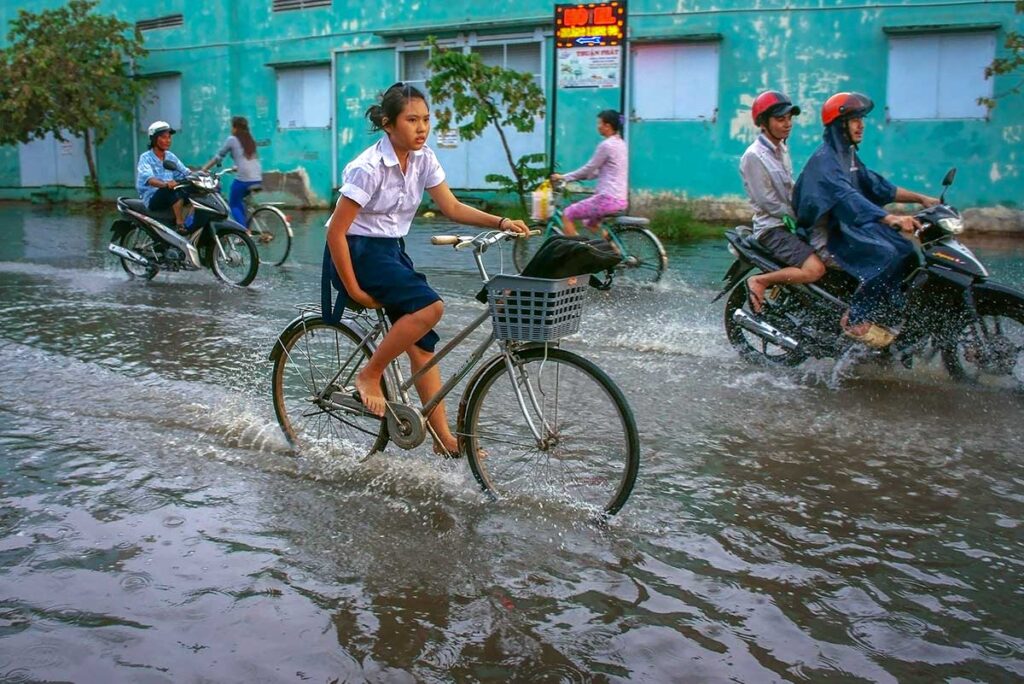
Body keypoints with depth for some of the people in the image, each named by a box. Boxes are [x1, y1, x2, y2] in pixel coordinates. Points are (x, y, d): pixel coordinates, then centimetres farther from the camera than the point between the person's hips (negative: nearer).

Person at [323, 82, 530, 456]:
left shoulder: (423, 159, 0)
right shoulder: (368, 167, -21)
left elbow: (452, 208, 2)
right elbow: (336, 231, -19)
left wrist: (501, 222, -12)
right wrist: (354, 291, -18)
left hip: (392, 250, 7)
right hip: (358, 251, -7)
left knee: (422, 342, 0)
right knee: (429, 306, -27)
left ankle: (444, 438, 4)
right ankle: (369, 376, -8)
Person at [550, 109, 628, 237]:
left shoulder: (606, 145, -13)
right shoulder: (621, 144, 15)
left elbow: (589, 169, -8)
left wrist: (564, 177, 4)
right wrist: (570, 177, 21)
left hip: (608, 198, -10)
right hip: (621, 199, 10)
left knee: (568, 215, 2)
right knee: (590, 222, 30)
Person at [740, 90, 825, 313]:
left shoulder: (782, 148, 14)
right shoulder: (753, 156, -14)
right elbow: (766, 201, -17)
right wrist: (796, 220, -13)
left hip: (792, 223, 9)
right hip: (771, 228, -9)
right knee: (815, 269, -26)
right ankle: (759, 282, -12)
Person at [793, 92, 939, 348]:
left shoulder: (849, 156, 17)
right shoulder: (824, 159, -16)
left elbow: (875, 185, 19)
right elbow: (846, 196, -30)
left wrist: (920, 198, 10)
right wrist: (890, 219, -41)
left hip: (850, 224, 10)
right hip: (829, 232, -10)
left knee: (906, 252, -1)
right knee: (886, 255, -27)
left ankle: (886, 319, 1)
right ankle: (856, 319, -18)